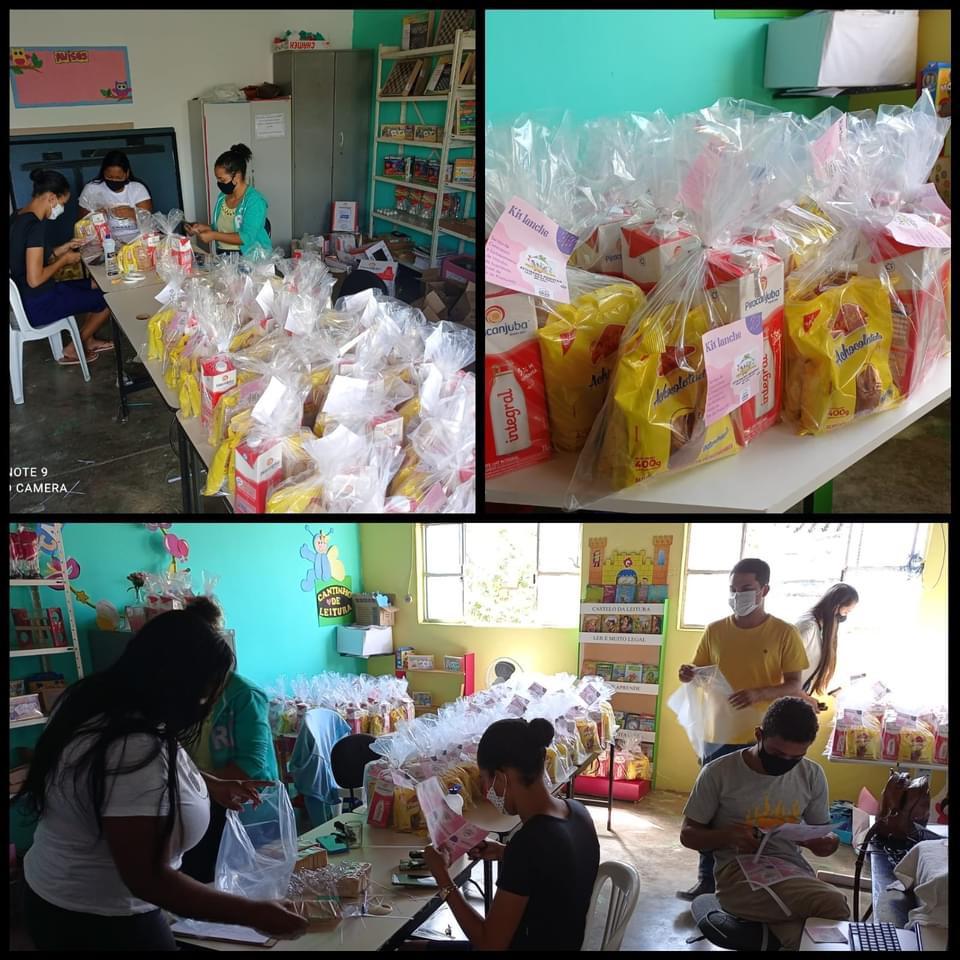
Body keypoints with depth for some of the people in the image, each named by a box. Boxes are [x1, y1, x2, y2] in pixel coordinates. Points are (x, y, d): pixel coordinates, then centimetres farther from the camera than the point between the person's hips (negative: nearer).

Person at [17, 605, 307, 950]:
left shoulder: (101, 701, -3)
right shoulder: (135, 750, -34)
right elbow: (148, 880, -32)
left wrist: (212, 785, 6)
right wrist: (254, 914, -28)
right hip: (99, 922, -9)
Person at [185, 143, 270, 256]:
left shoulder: (254, 200, -11)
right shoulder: (222, 196, 13)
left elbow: (247, 237, -18)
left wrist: (214, 236, -16)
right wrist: (204, 227, 5)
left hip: (251, 258, -7)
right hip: (223, 256, 7)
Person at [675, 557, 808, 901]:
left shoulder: (784, 633, -7)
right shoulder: (715, 631, 2)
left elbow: (795, 687, -7)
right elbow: (701, 675, 11)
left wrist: (759, 694, -25)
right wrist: (689, 676, -13)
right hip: (718, 735, 3)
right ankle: (707, 881, 23)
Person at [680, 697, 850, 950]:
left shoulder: (812, 775, 8)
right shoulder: (719, 773, -4)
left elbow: (823, 830, 19)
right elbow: (688, 834, 4)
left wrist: (827, 842, -7)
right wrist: (728, 836, -17)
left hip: (794, 871, 4)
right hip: (739, 874, -3)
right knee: (834, 905, -30)